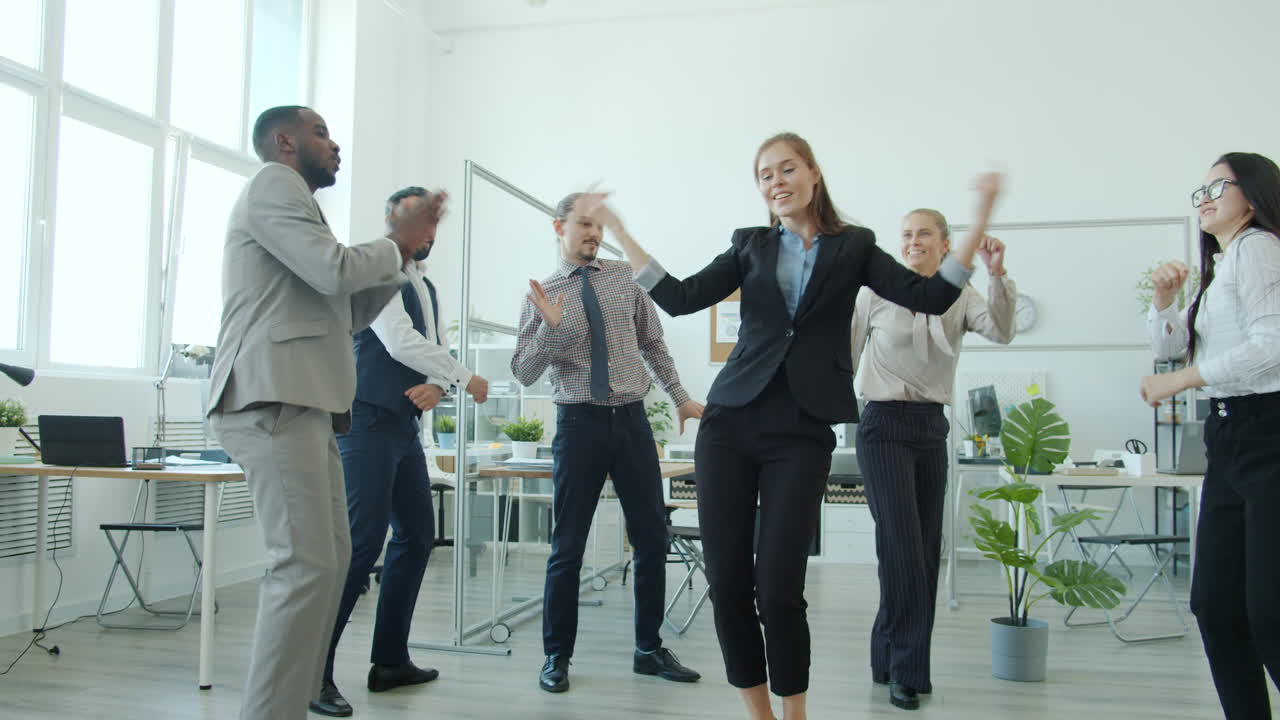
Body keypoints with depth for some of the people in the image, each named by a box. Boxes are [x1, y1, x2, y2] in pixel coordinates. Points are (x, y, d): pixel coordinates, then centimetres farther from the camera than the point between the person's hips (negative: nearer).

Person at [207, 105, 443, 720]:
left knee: (330, 558, 11)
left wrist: (403, 251, 19)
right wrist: (396, 244, 2)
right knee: (306, 565, -14)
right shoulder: (274, 183, -1)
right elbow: (335, 271, -16)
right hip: (273, 400, -10)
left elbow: (349, 313, 26)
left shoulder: (291, 200, 30)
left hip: (302, 404, 11)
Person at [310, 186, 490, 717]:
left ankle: (390, 661, 18)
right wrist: (466, 379, -9)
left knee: (416, 536, 9)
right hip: (369, 421, -9)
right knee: (363, 540, -15)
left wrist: (435, 386, -7)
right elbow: (399, 341, -17)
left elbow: (436, 351, 16)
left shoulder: (426, 288, 19)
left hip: (405, 426, 9)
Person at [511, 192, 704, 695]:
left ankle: (649, 650, 23)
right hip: (579, 423, -3)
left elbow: (653, 343, 15)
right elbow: (524, 373, -4)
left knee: (652, 540, 7)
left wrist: (680, 398, 12)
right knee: (568, 546, 3)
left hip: (632, 421, 3)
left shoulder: (625, 277, 7)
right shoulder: (542, 295, 1)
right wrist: (549, 327, -19)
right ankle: (557, 657, 18)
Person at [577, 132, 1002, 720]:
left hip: (802, 432, -2)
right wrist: (617, 231, 2)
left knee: (779, 586, -7)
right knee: (726, 581, 2)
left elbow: (932, 297, 0)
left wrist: (979, 225, -7)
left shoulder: (853, 247, 10)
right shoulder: (750, 246, 14)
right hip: (730, 422, 2)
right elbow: (680, 298, 3)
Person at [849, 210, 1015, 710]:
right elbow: (847, 355, 1)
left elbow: (1001, 332, -12)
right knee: (904, 547, -11)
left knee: (925, 548, 7)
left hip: (932, 428, 4)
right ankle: (907, 670, -2)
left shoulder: (960, 297, 5)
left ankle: (892, 658, 22)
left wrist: (997, 275, -25)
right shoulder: (876, 292, -3)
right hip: (885, 425, -4)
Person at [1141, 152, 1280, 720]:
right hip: (1230, 439, 9)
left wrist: (1181, 380, -14)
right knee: (1214, 605, 6)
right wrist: (1163, 301, 3)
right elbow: (1171, 346, 21)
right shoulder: (1221, 264, 23)